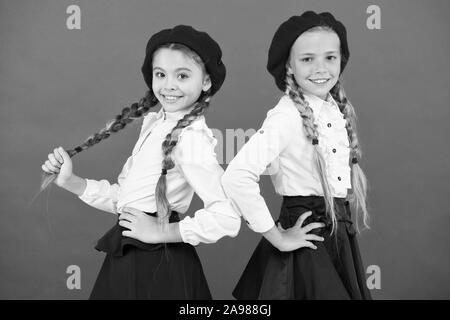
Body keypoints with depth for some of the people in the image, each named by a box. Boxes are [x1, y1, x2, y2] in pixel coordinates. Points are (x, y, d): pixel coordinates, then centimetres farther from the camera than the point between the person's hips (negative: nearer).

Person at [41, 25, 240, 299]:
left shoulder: (193, 137, -19)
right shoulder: (154, 123, 6)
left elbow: (228, 218, -28)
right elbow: (122, 197, 8)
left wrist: (161, 231, -19)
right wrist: (70, 181, -1)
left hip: (159, 268, -7)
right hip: (127, 259, 7)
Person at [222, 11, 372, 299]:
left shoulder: (338, 108, 3)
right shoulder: (287, 116, -19)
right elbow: (237, 177, -30)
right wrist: (277, 237, -20)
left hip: (341, 234, 7)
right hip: (308, 233, -7)